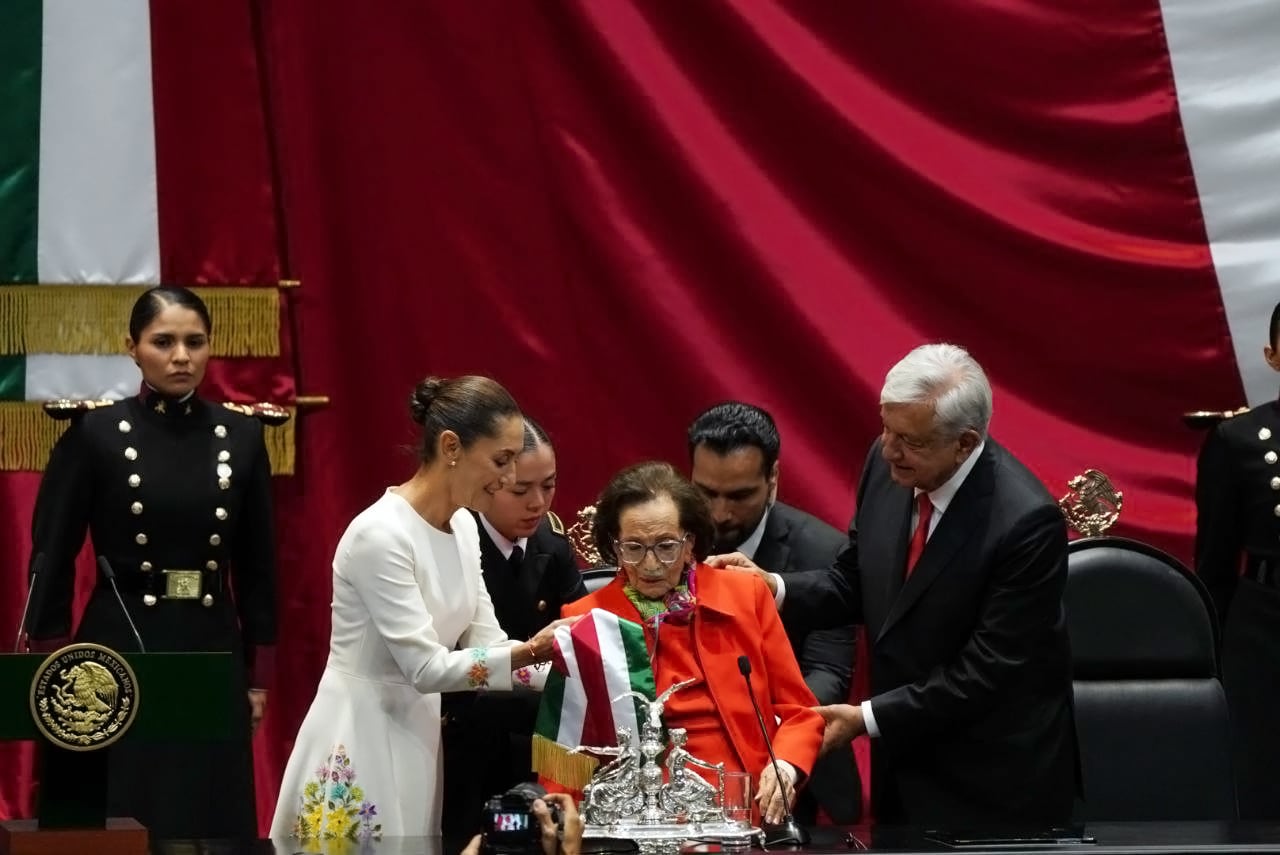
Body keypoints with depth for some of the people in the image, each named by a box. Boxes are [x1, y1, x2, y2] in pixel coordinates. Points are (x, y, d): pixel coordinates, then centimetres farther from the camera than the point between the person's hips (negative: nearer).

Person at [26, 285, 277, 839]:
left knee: (214, 822, 5)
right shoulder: (95, 433, -5)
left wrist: (260, 676, 7)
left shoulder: (241, 436, 4)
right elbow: (51, 560, -3)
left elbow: (258, 565, 9)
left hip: (213, 650, 3)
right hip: (120, 647, -3)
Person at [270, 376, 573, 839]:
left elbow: (484, 643, 6)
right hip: (361, 741, -8)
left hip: (421, 733, 8)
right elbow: (426, 667, -22)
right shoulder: (381, 535, -20)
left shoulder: (463, 526, 5)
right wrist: (530, 652, -28)